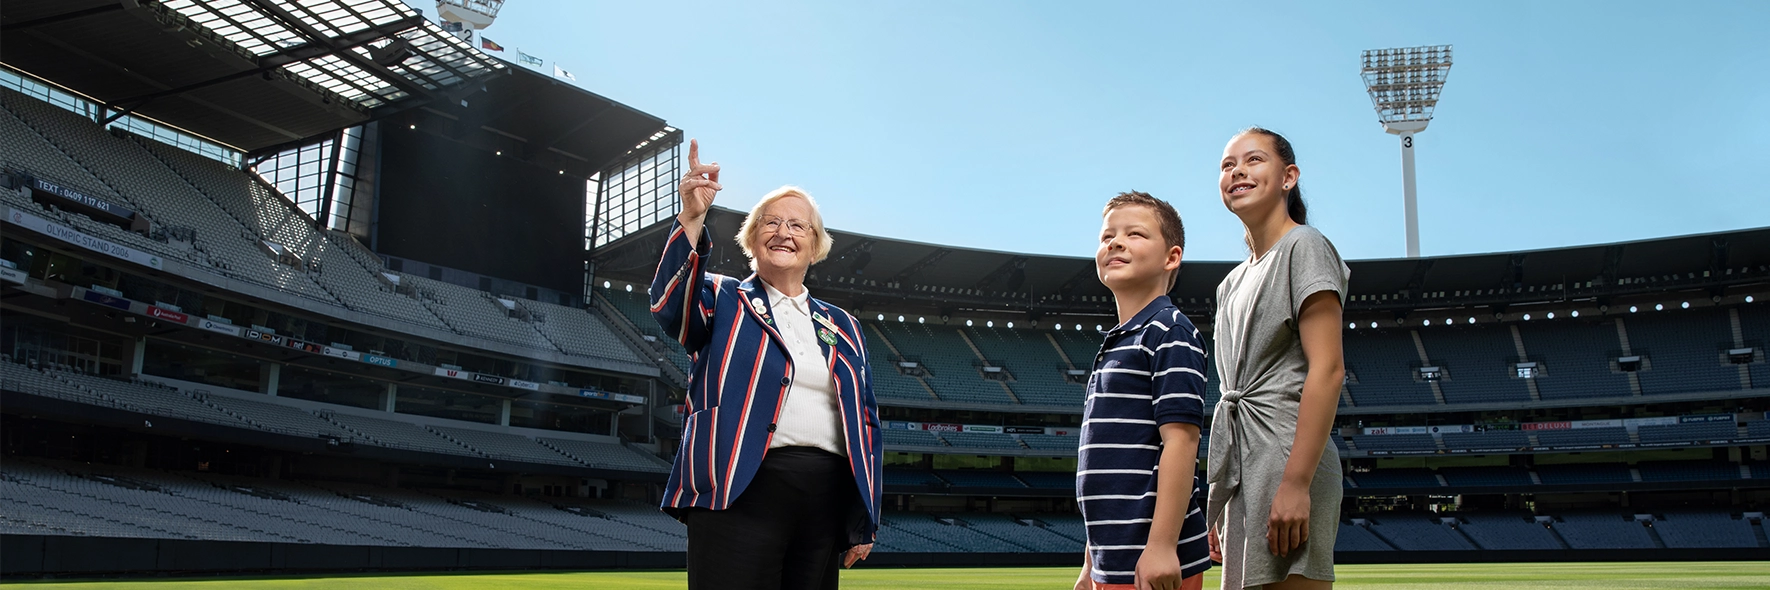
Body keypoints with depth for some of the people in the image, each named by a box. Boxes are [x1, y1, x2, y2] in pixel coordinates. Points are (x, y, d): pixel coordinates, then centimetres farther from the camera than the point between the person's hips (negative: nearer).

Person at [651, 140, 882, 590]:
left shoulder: (842, 328, 20)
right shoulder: (723, 302, 11)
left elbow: (866, 421, 17)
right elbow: (669, 303, -13)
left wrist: (864, 522, 10)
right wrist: (692, 219, -27)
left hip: (827, 502, 4)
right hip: (742, 491, -4)